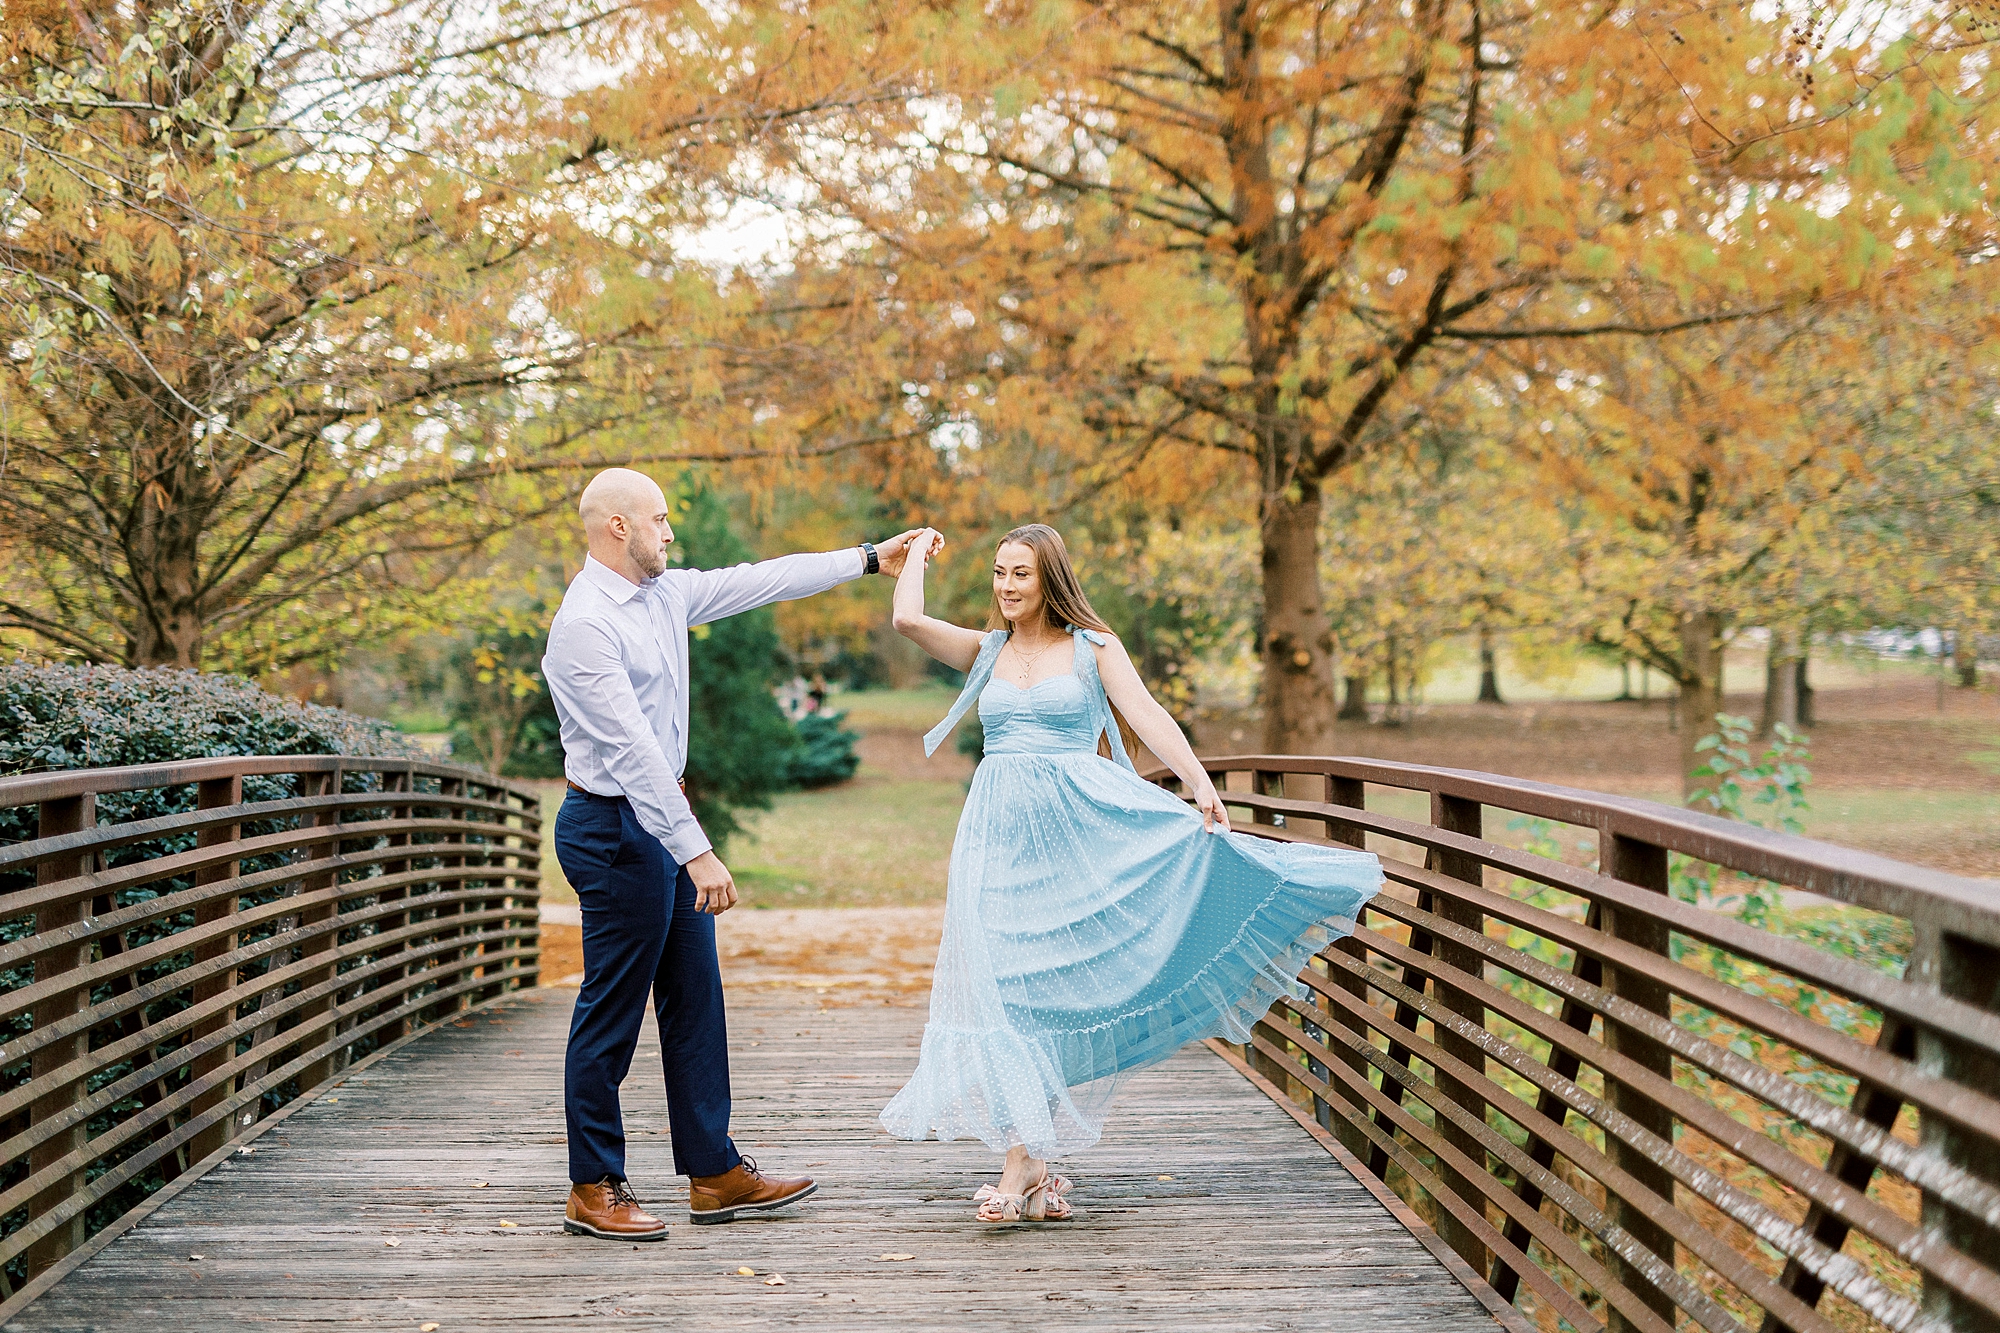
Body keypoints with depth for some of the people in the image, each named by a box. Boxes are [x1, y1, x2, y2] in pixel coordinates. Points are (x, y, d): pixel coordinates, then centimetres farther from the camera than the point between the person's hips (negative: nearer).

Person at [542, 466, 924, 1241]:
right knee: (611, 1014, 0)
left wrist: (867, 560, 18)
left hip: (663, 821, 10)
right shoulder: (585, 624, -19)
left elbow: (760, 582, 17)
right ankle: (593, 1191, 13)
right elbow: (631, 748, -24)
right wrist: (696, 851, -26)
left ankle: (714, 1175, 20)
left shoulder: (665, 594, 9)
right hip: (615, 828, -10)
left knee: (695, 1000, 12)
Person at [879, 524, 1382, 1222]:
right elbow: (907, 618, 0)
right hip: (1002, 830, 2)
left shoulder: (1094, 647, 5)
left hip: (1082, 822, -2)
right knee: (1003, 976, -5)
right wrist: (920, 549, 16)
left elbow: (1146, 714, -8)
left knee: (1060, 975, -4)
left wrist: (1199, 783, -22)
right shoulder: (985, 652, 13)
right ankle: (1024, 1158, -1)